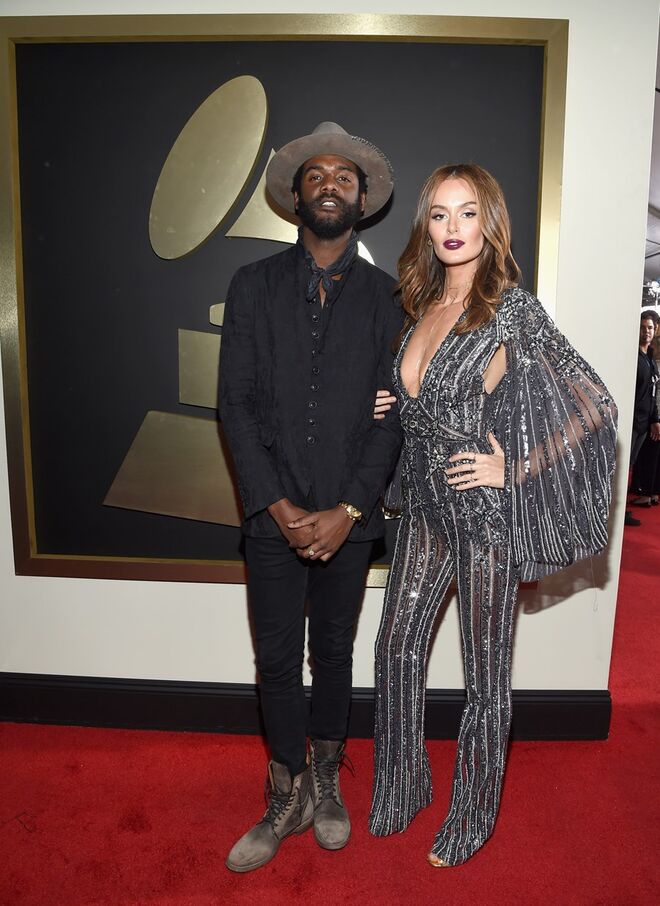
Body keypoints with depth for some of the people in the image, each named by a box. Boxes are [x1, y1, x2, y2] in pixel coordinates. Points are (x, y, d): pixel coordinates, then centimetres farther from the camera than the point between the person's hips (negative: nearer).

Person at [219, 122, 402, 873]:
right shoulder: (253, 287, 2)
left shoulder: (386, 297, 1)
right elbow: (236, 404, -3)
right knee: (276, 660, 10)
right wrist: (277, 506, -11)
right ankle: (287, 800, 32)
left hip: (348, 518, 0)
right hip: (273, 516, 1)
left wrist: (347, 511, -12)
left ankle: (325, 781, 39)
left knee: (333, 653, 16)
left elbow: (392, 416, -3)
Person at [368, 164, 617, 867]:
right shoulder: (421, 304, 7)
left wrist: (513, 469, -15)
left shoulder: (513, 311, -13)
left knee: (484, 673, 10)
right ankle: (402, 788, 38)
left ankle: (470, 818, 33)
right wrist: (387, 405, 4)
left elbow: (594, 408, -13)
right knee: (397, 647, 15)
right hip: (425, 506, 7)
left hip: (485, 513, -6)